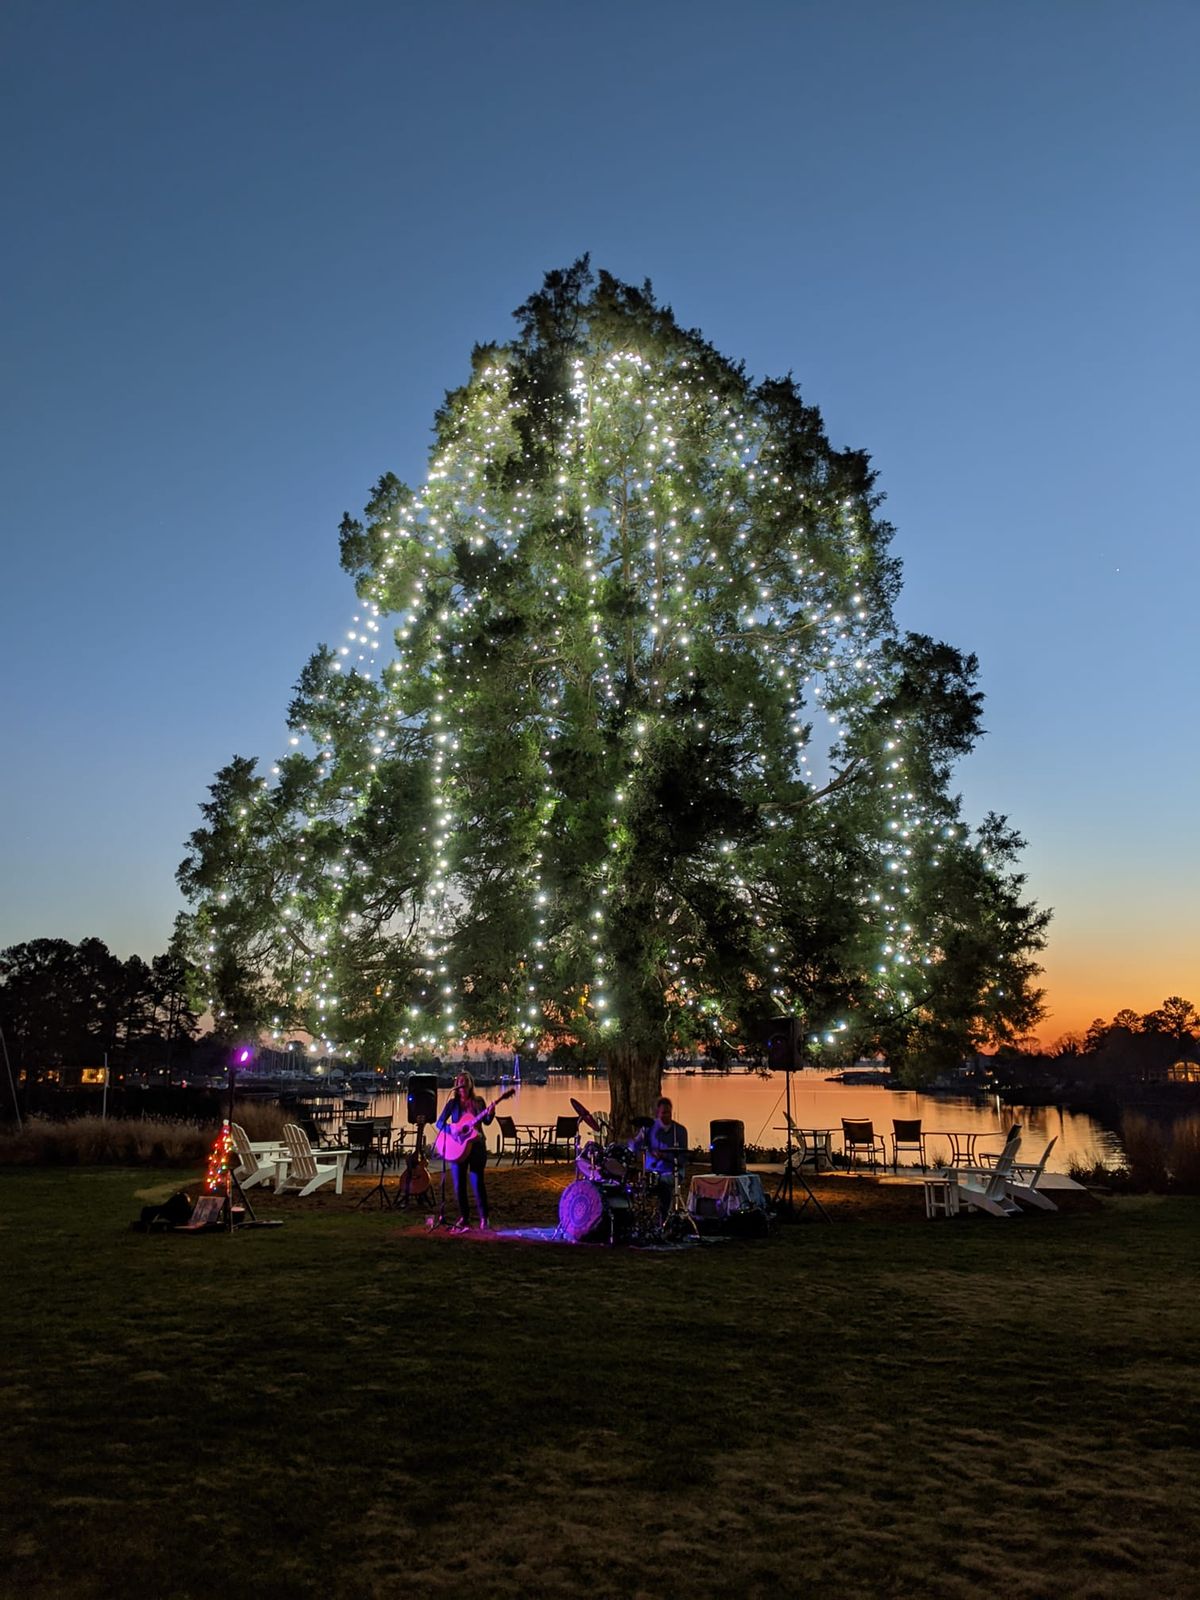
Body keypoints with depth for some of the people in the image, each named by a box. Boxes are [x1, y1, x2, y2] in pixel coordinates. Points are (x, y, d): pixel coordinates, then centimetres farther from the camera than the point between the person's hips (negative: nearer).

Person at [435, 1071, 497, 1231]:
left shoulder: (478, 1101, 5)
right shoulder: (453, 1103, 3)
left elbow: (486, 1121, -3)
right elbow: (439, 1123, 0)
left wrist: (490, 1112, -24)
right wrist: (451, 1129, -19)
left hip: (476, 1145, -1)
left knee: (477, 1182, -6)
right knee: (459, 1183, 2)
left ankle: (483, 1218, 3)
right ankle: (464, 1217, 15)